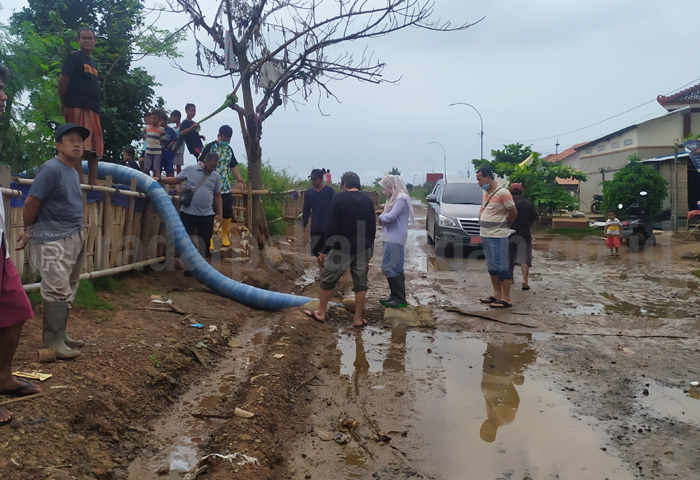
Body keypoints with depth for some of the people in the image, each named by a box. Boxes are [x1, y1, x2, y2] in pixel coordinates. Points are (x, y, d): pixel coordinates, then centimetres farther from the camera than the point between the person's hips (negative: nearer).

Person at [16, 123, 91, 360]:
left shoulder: (74, 173, 15)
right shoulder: (51, 169, -15)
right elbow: (31, 203, -15)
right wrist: (29, 230, -3)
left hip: (72, 239, 9)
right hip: (53, 241, -9)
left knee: (67, 291, 14)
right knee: (57, 291, -7)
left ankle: (60, 334, 24)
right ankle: (52, 341, 1)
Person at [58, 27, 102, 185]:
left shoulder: (93, 63, 24)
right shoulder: (74, 58, 0)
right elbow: (63, 81, -7)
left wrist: (97, 104, 13)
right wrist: (64, 104, -4)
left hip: (93, 111, 9)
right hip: (77, 109, -9)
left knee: (95, 149, 8)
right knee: (78, 148, -13)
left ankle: (93, 182, 12)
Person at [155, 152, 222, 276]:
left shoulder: (216, 176, 5)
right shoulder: (189, 169, -1)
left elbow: (217, 196, 9)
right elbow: (175, 180, 6)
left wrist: (219, 214, 6)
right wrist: (160, 179, -8)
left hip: (207, 215, 2)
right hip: (188, 213, -1)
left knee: (204, 242, 7)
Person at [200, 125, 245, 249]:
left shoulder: (229, 150, 13)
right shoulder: (210, 147, -6)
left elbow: (233, 166, 22)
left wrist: (240, 180, 16)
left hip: (226, 187, 5)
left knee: (228, 211, 4)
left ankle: (224, 235, 25)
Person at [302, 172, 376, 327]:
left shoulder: (339, 198, -8)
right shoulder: (368, 201, 7)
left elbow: (332, 227, -12)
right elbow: (372, 229, 11)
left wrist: (324, 250, -7)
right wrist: (368, 252, 19)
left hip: (341, 248, -4)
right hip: (363, 249, 4)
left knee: (328, 279, 10)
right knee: (360, 283, 8)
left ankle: (320, 313, 18)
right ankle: (358, 318, 13)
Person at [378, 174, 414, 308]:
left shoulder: (401, 198, -13)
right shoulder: (393, 198, 17)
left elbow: (390, 216, -20)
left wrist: (381, 217, -1)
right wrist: (383, 217, -3)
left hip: (395, 238, -9)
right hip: (390, 237, 9)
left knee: (388, 267, -10)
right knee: (395, 268, 12)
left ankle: (400, 299, -6)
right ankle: (395, 295, 18)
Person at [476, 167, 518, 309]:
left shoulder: (502, 193, -14)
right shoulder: (485, 192, 13)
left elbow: (513, 212, -9)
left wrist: (506, 225, 5)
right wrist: (481, 222, 12)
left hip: (497, 236, -9)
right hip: (485, 235, 9)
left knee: (501, 267, -7)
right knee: (491, 267, 14)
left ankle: (506, 299, -3)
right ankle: (497, 295, 24)